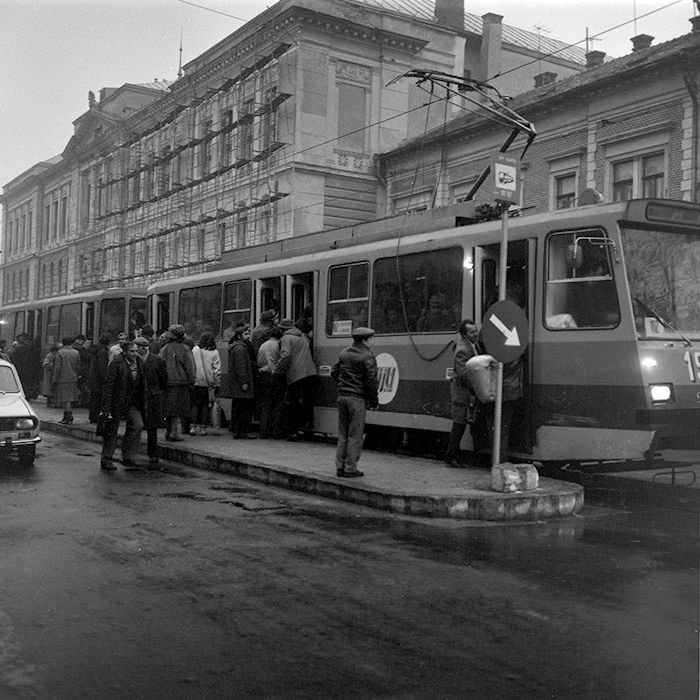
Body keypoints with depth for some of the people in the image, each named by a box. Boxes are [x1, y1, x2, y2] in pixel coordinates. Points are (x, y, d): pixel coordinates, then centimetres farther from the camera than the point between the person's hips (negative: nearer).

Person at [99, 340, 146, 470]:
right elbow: (108, 385, -15)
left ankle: (128, 457, 2)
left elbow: (141, 385, 11)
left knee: (138, 425, -9)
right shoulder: (116, 363, -15)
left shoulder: (139, 362, 3)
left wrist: (142, 404, 9)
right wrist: (106, 408, -18)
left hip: (132, 402, 5)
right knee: (111, 430, 4)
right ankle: (106, 460, 18)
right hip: (116, 402, -5)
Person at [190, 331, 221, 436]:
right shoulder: (214, 352, -3)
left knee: (195, 404, 8)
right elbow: (217, 370, -2)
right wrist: (217, 384, 3)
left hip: (196, 383, 0)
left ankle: (193, 426, 0)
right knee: (205, 405, 8)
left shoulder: (195, 350, -2)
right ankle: (203, 427, 7)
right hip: (208, 383, 0)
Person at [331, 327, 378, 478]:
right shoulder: (367, 357, -11)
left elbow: (334, 372, 15)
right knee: (355, 435, 1)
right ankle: (350, 468, 3)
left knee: (342, 434, 14)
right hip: (357, 399, -7)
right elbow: (371, 381, -14)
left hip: (342, 396, 7)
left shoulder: (344, 353, 10)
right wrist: (374, 401, -5)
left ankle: (340, 466, 16)